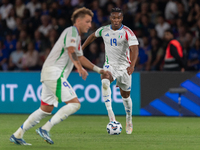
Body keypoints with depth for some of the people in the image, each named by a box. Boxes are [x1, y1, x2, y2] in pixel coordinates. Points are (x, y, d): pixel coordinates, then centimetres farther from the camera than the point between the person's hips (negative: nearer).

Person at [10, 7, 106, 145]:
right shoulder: (71, 31, -8)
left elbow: (80, 57, 35)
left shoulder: (77, 35, 23)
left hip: (50, 75, 10)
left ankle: (17, 135, 16)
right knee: (75, 104, -15)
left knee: (46, 109, 14)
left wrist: (98, 69, 32)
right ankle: (45, 129, -16)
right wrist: (79, 67, -41)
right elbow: (71, 51, -26)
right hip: (55, 73, -10)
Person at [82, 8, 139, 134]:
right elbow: (93, 36, 22)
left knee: (125, 95, 10)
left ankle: (129, 120, 36)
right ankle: (110, 114, -38)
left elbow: (135, 49, -27)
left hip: (124, 67, -1)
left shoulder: (127, 32, -15)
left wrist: (132, 65, -43)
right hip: (110, 65, 1)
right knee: (104, 81, -32)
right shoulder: (104, 30, -1)